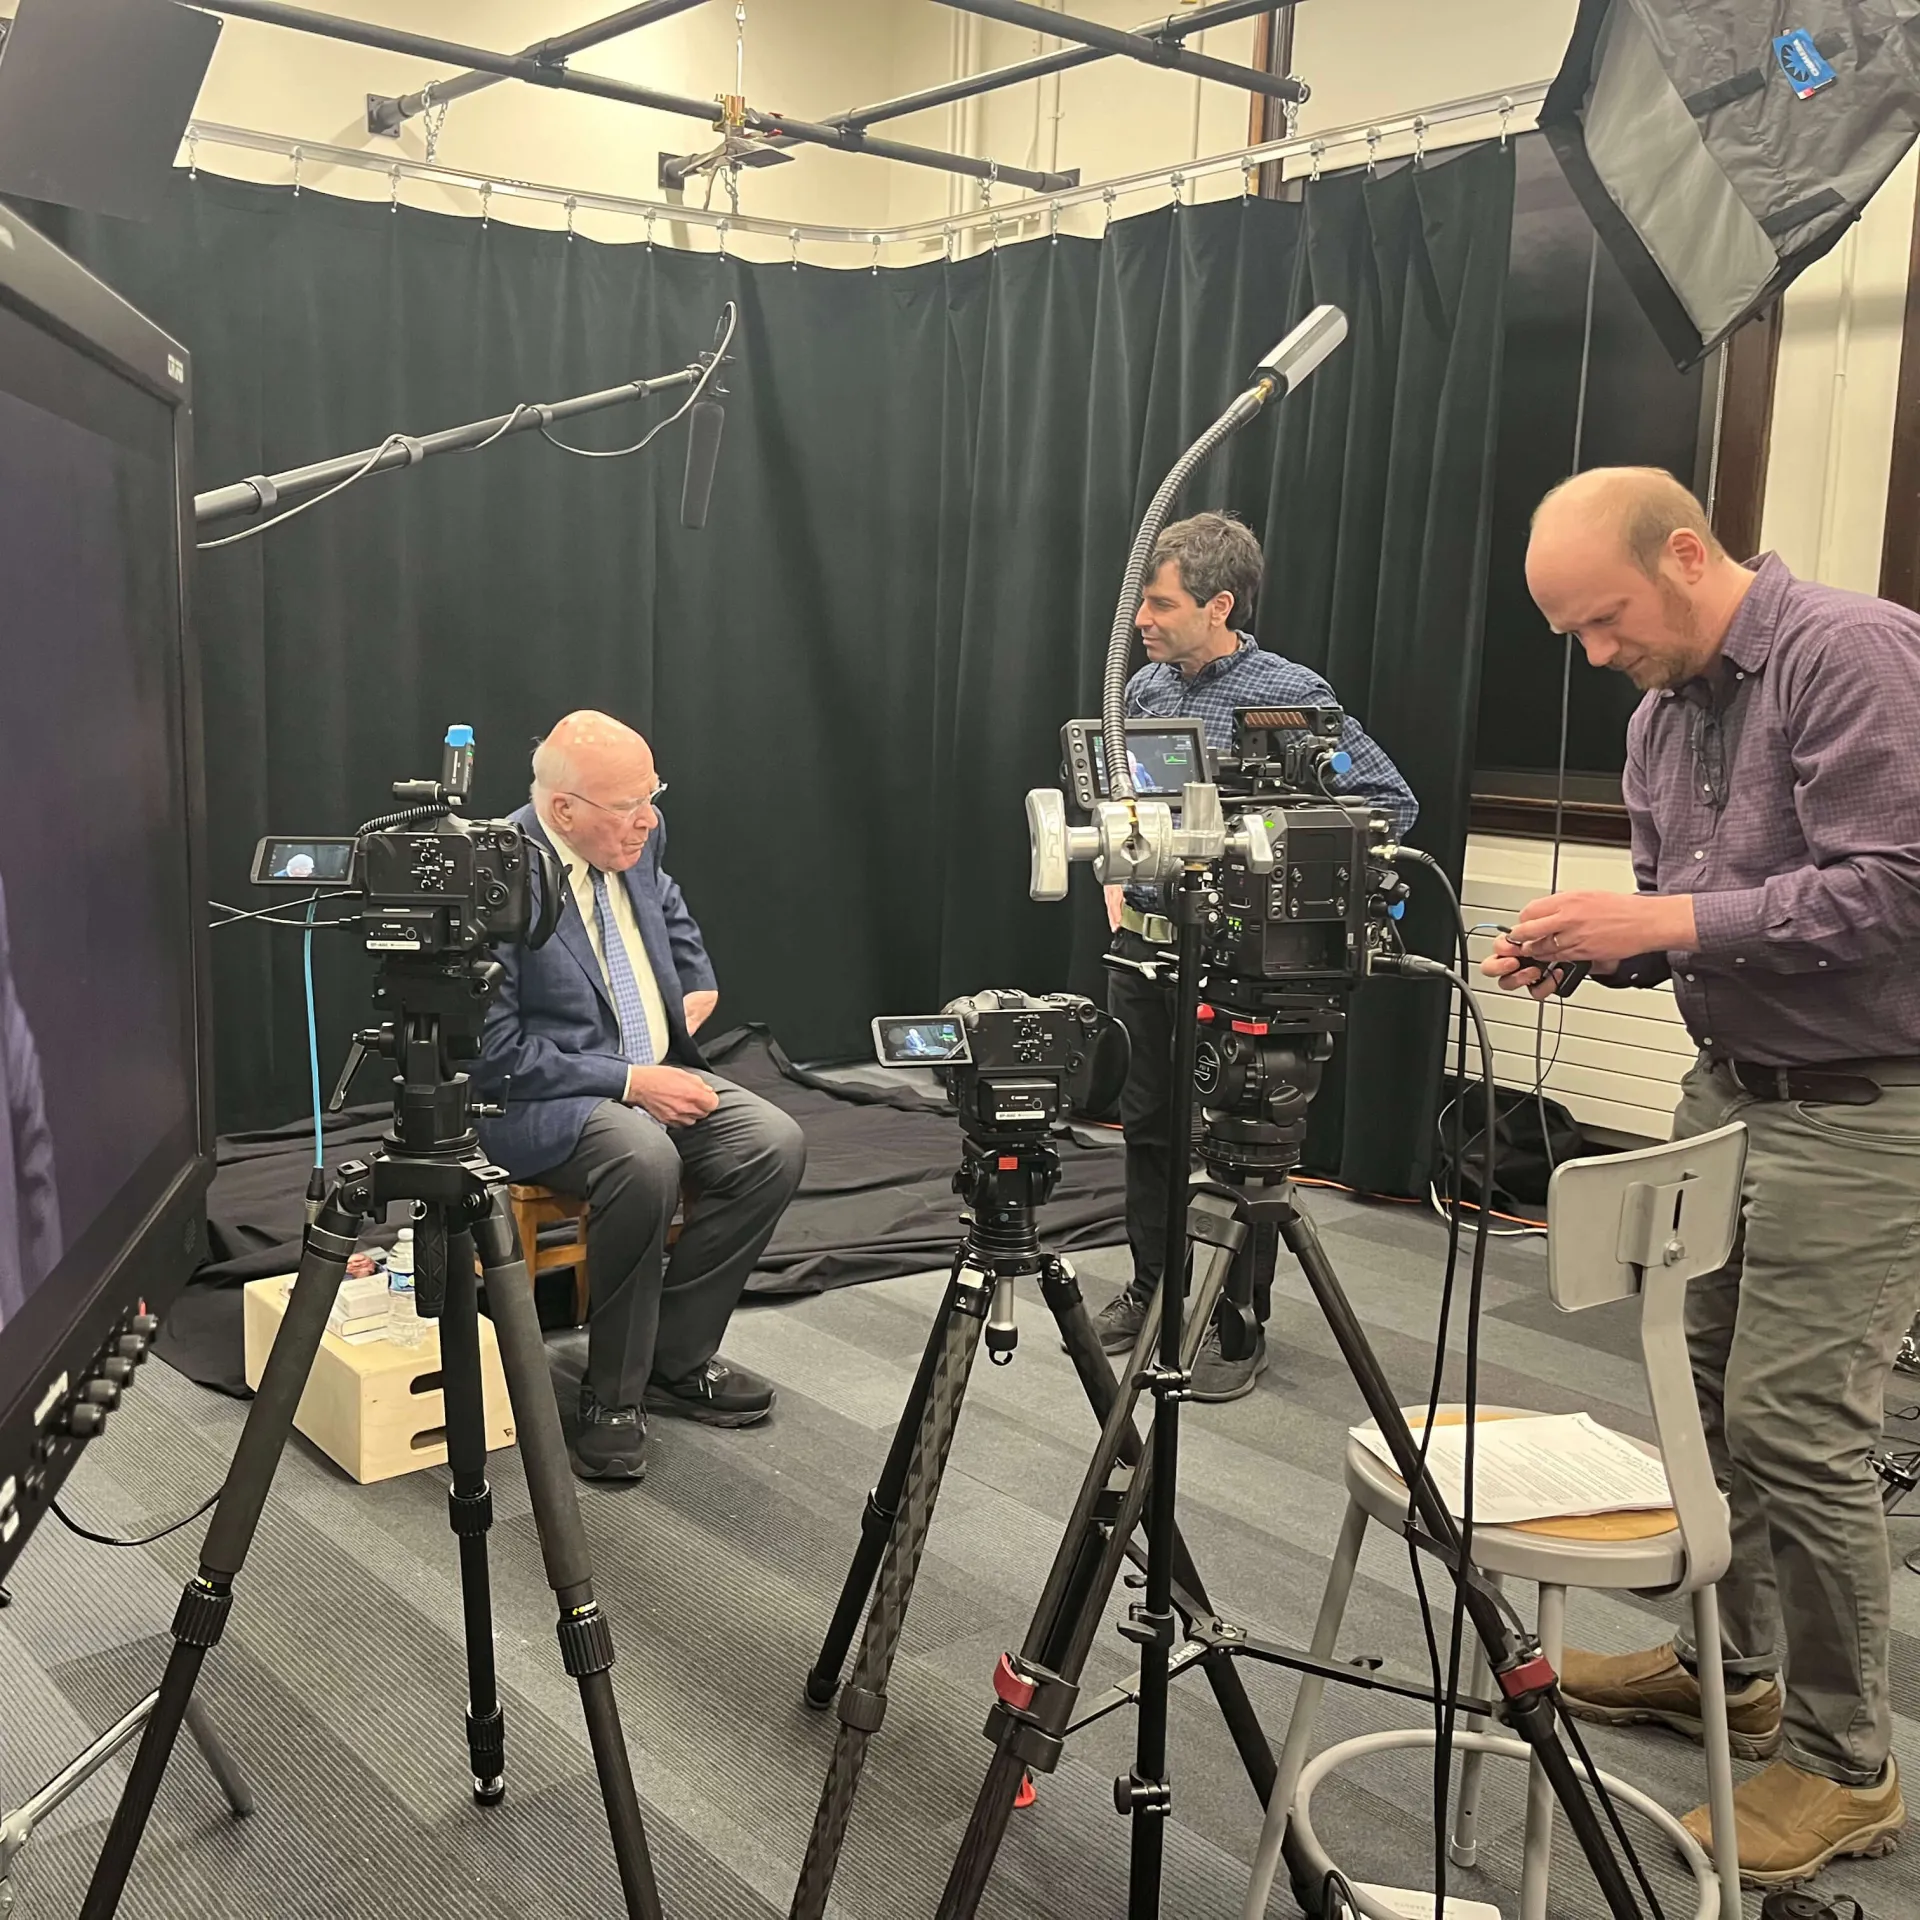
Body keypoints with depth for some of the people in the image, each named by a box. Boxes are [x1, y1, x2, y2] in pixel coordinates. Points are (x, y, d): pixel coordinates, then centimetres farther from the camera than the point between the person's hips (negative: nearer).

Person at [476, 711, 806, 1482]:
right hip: (538, 1098, -8)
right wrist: (628, 1083, -23)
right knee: (644, 1159, -36)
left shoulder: (636, 840, 1)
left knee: (775, 1145, -14)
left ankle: (676, 1358, 0)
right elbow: (497, 1052, -21)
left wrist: (697, 985, 12)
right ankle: (611, 1397, -16)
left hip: (655, 1071, 8)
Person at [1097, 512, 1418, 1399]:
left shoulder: (1289, 694, -13)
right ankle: (1151, 1293, 31)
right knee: (1147, 1128, 15)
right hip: (1142, 942, 7)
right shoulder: (1146, 687, 8)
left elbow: (1390, 801, -12)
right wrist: (1114, 876, 11)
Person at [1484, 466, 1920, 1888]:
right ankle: (1731, 1662, 34)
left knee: (1797, 1427, -6)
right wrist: (1587, 946, -4)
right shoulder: (1663, 713, 9)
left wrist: (1670, 920, -25)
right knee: (1709, 1392, 16)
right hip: (1729, 1085, 9)